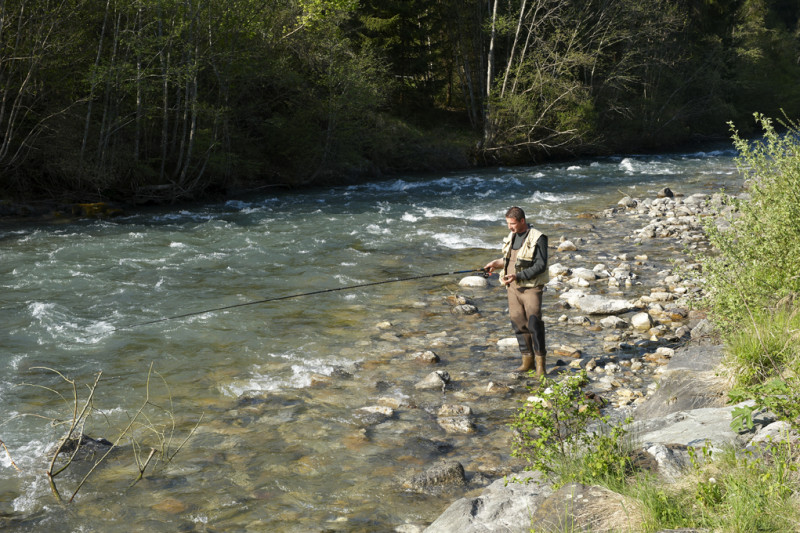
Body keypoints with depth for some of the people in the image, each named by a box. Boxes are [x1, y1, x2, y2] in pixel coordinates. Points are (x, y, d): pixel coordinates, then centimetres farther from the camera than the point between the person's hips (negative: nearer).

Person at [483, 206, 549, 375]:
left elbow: (540, 266, -16)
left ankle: (540, 361, -1)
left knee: (534, 322, -11)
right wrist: (497, 263, 8)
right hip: (513, 287, 7)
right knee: (518, 323, 7)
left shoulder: (537, 238, -12)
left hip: (531, 287, -7)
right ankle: (527, 360, 17)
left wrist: (517, 276, -22)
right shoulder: (512, 236, 11)